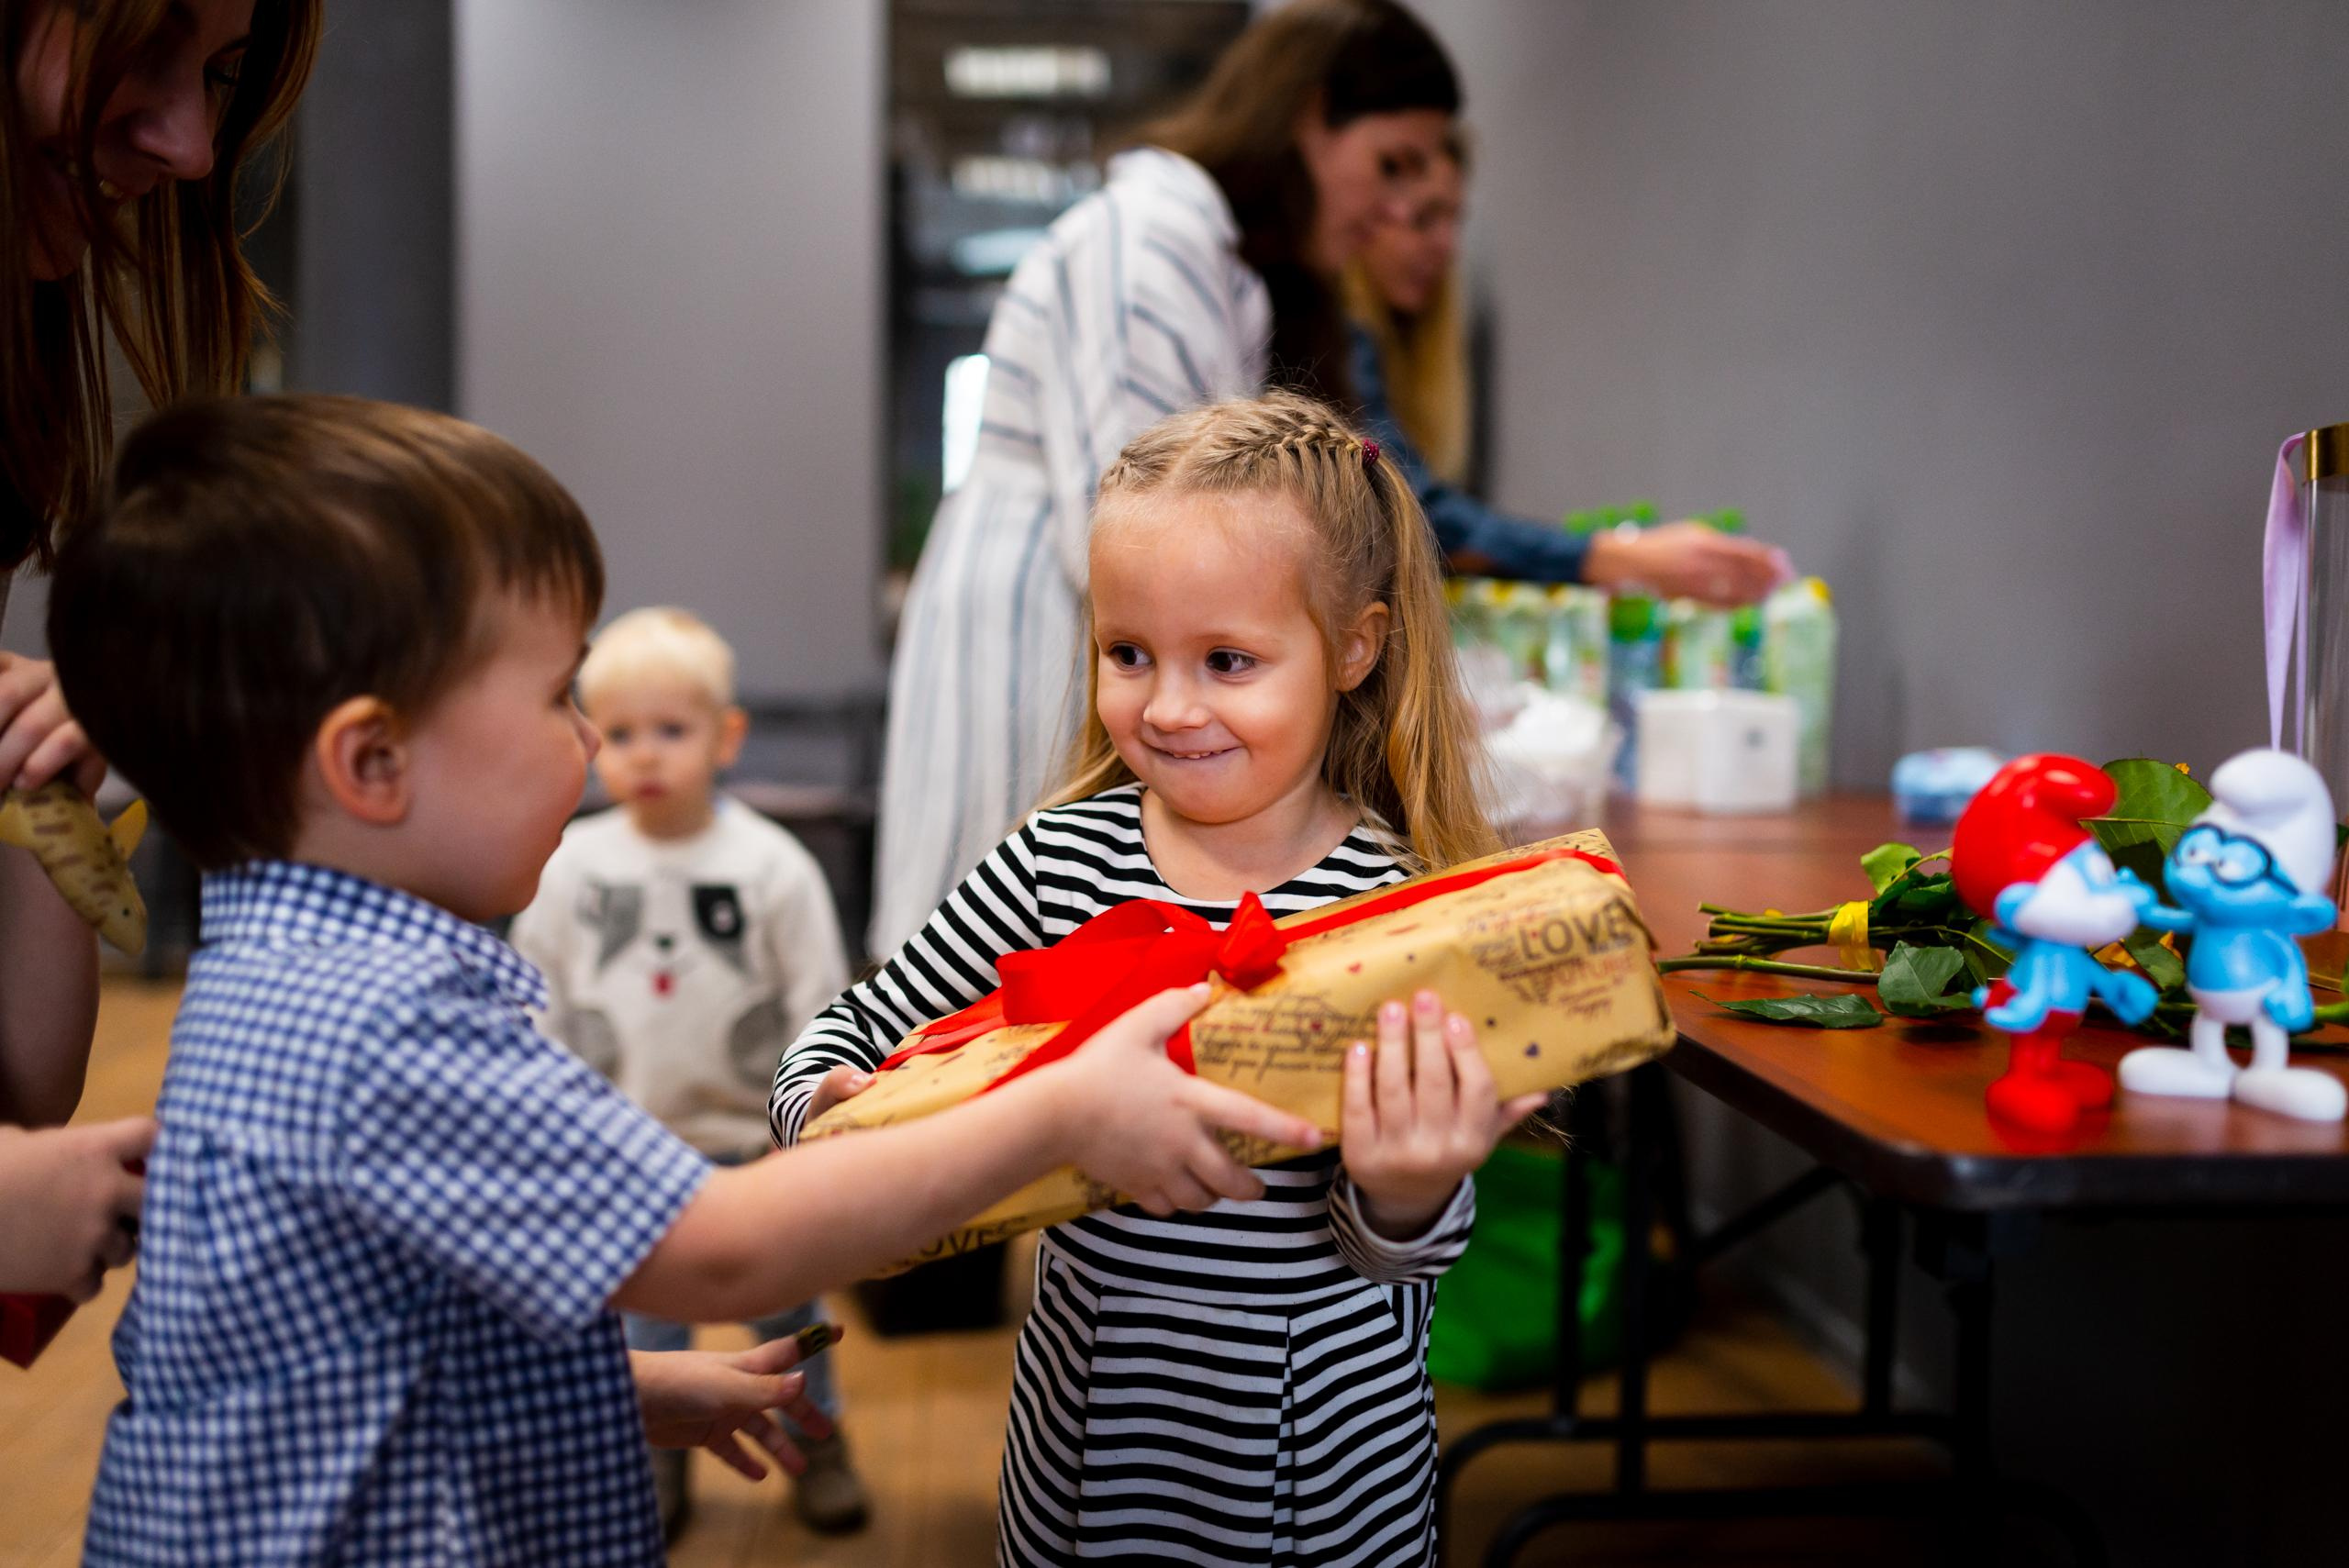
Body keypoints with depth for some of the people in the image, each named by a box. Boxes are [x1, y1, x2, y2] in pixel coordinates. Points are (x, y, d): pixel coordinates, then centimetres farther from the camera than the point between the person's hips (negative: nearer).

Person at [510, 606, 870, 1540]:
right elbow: (538, 1004, 5)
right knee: (643, 1310, 14)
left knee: (782, 1296, 12)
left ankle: (814, 1439, 33)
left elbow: (820, 1005, -6)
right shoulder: (570, 866, -5)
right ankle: (657, 1457, 34)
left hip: (754, 1138, -2)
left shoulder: (774, 866, -11)